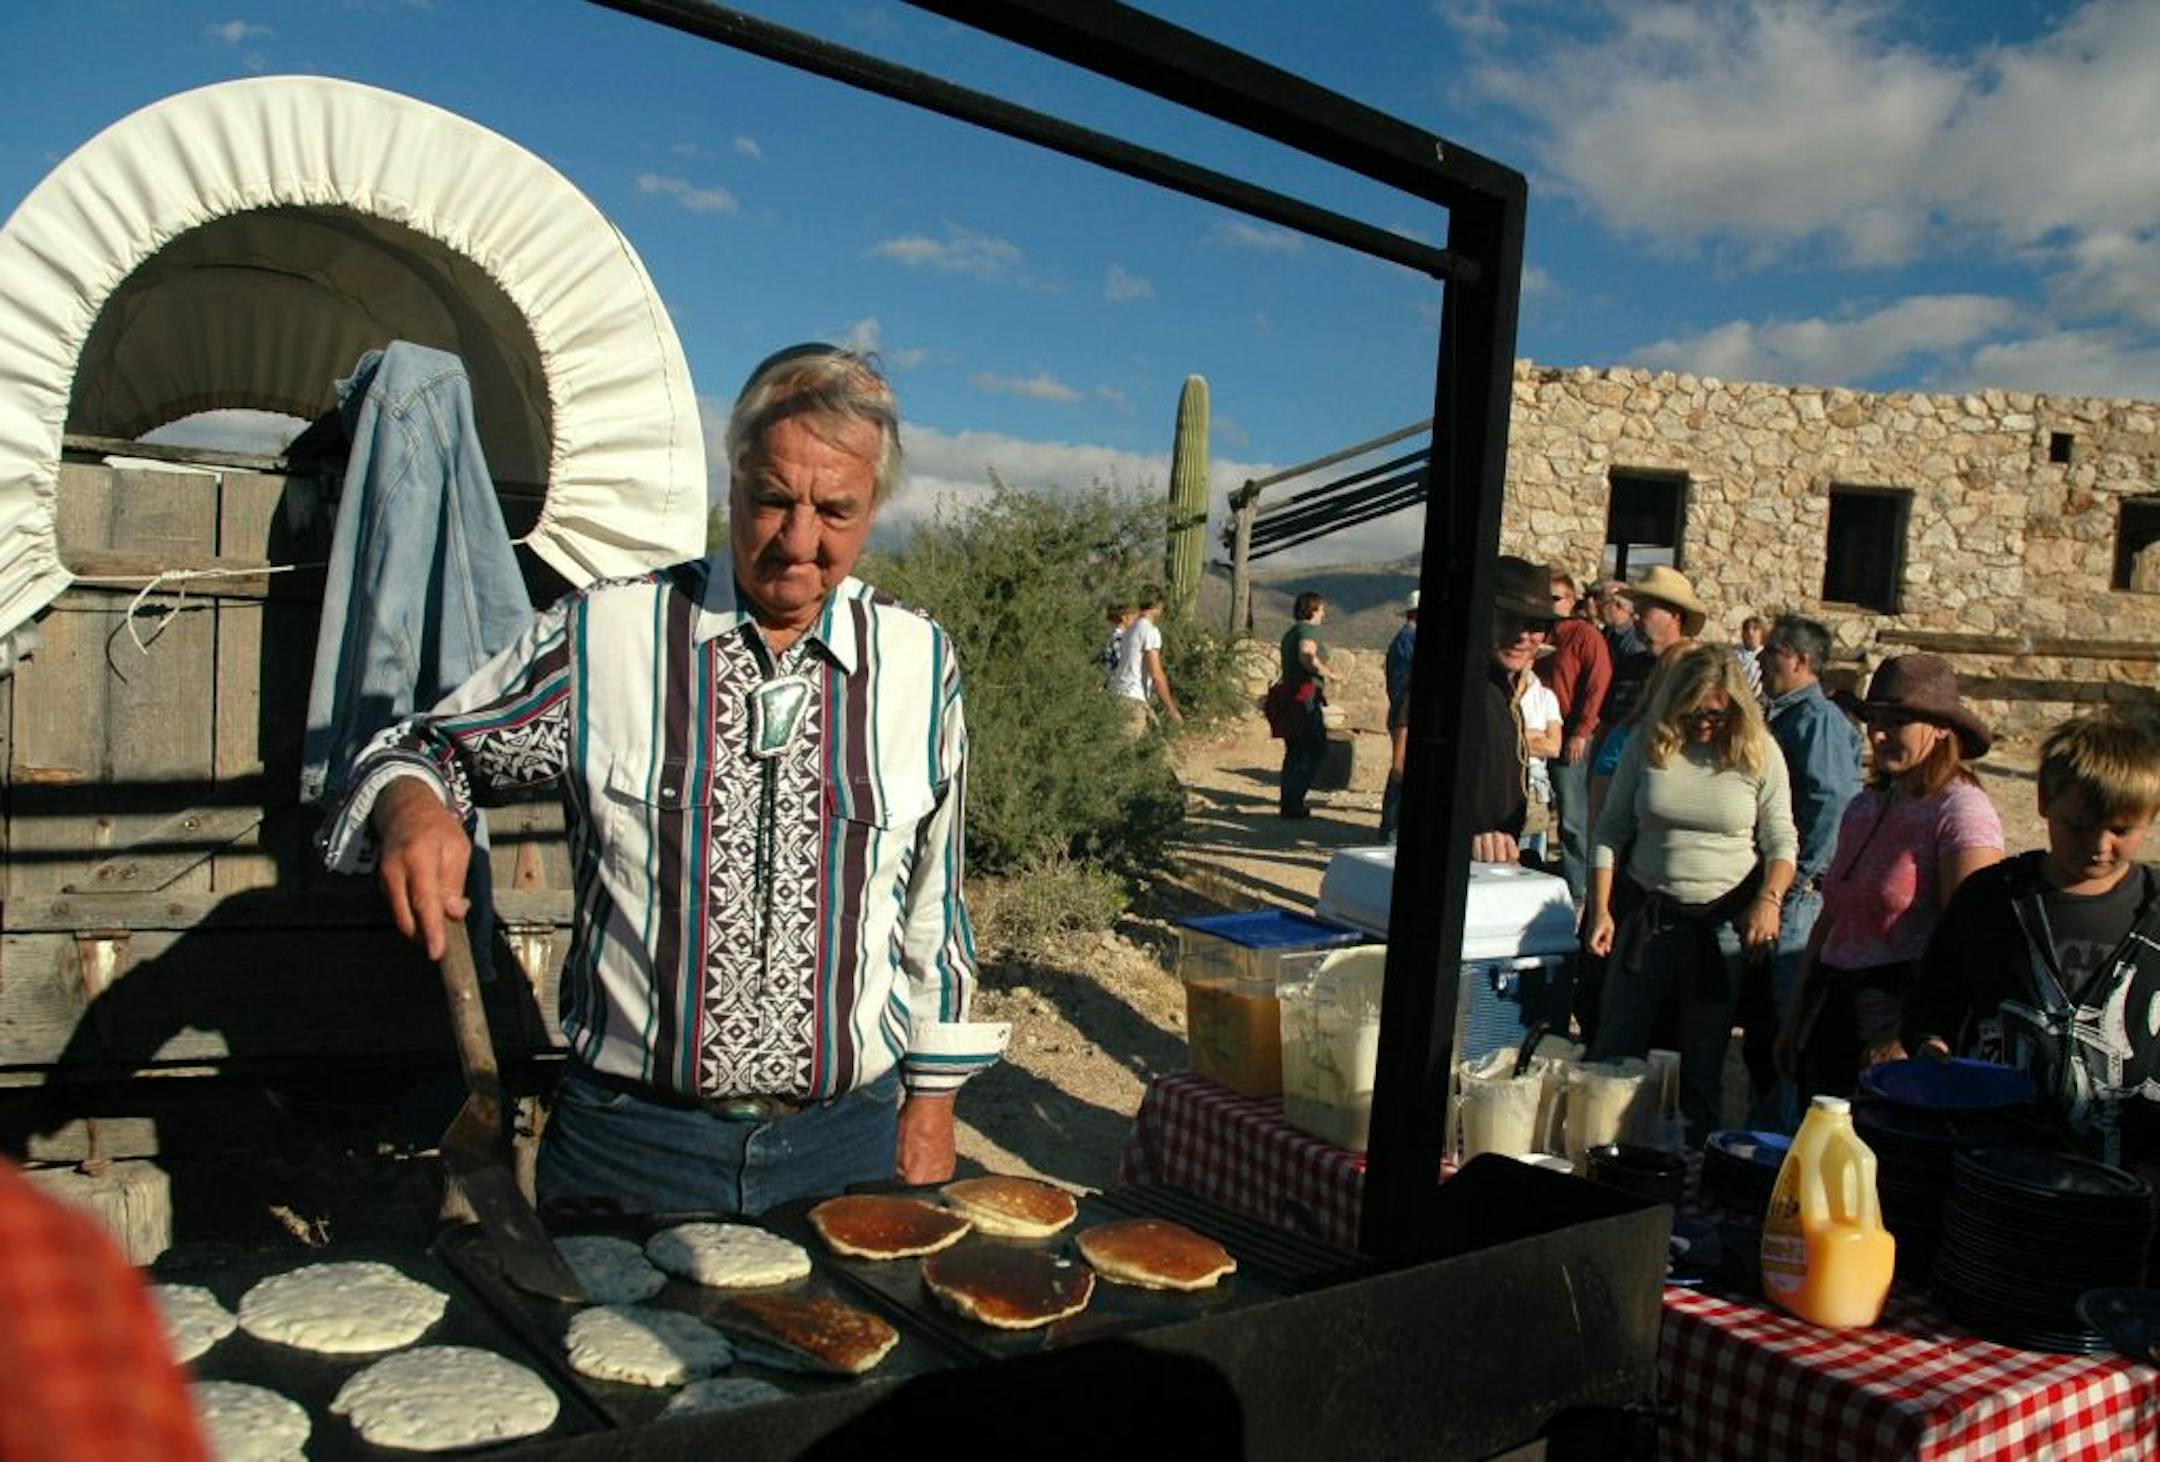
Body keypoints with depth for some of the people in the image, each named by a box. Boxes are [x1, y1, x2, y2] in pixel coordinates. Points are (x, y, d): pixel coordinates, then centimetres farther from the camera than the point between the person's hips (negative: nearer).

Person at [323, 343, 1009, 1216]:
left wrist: (929, 1106, 10)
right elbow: (430, 751, 5)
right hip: (628, 1142, -1)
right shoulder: (603, 635, -5)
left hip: (848, 1141, 2)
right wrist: (411, 806, -19)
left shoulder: (919, 663, 2)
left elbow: (933, 904, 8)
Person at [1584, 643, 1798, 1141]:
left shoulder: (1759, 753, -3)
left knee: (1703, 1062, 8)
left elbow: (1781, 842, 1)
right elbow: (1611, 831, 3)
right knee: (1615, 1053, 7)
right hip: (1644, 915, 1)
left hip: (1725, 925, -1)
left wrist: (1769, 899, -17)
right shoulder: (1648, 744, -1)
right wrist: (1600, 910, -4)